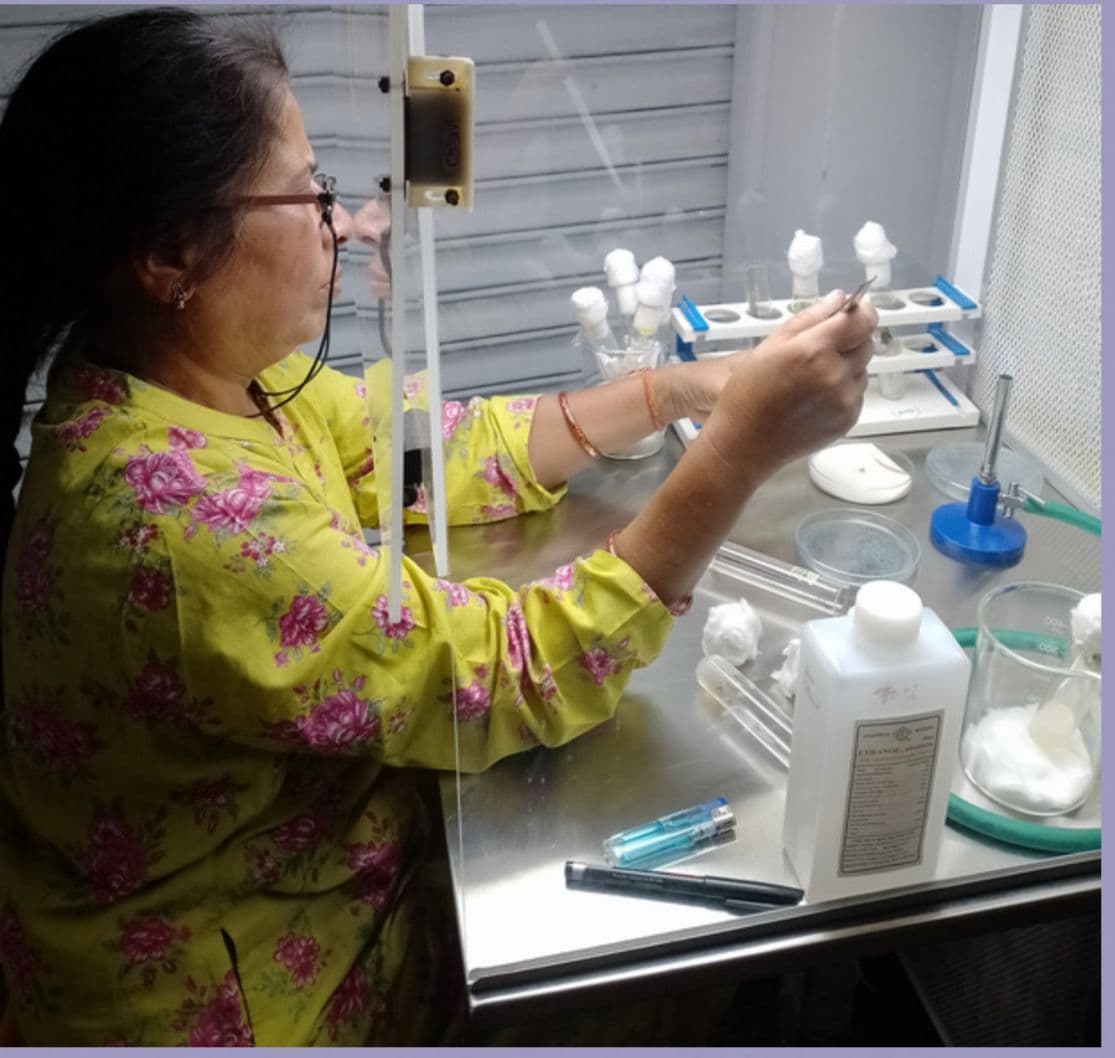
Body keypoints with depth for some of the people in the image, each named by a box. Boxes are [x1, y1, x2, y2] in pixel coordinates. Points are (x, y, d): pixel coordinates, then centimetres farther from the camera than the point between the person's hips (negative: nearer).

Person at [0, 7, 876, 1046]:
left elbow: (429, 448, 1)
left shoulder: (200, 363, -8)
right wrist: (742, 448, -29)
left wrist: (677, 390, -6)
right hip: (247, 999, -7)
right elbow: (515, 675, -29)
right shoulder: (178, 522, -36)